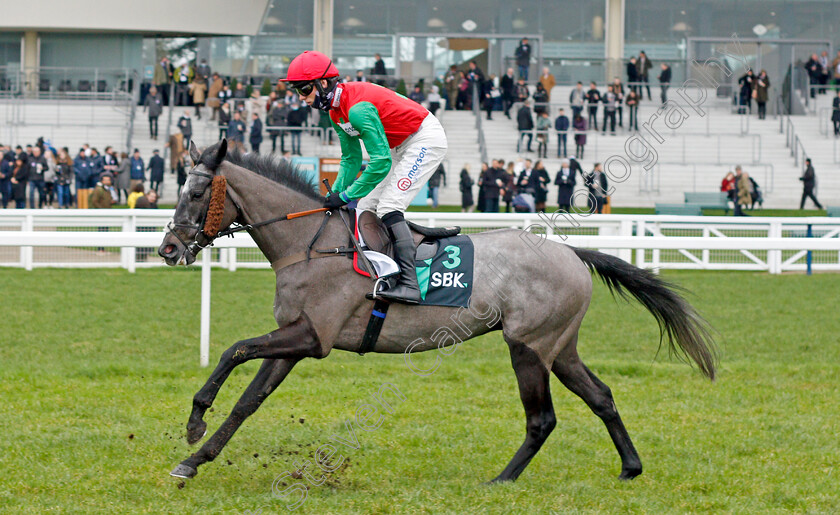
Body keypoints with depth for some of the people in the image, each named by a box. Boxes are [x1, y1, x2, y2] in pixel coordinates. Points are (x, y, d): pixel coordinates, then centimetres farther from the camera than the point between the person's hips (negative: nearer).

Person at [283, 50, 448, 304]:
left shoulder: (357, 109, -30)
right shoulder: (336, 110, 1)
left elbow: (381, 162, -30)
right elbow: (351, 159, 9)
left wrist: (347, 195, -24)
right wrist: (335, 195, -3)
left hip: (425, 140, -11)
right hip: (402, 146, 11)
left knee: (388, 207, -21)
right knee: (366, 208, 8)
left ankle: (409, 284, -29)